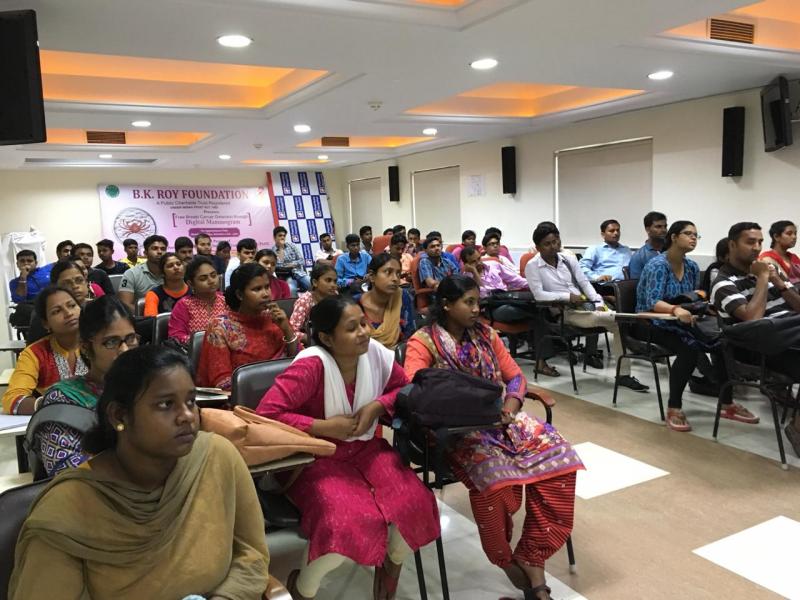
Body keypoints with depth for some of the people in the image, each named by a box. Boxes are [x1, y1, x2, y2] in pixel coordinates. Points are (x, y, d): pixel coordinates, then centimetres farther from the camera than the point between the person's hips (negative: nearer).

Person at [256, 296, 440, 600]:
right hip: (316, 458, -5)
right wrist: (325, 426, -25)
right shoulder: (310, 366, -26)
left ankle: (391, 564, 22)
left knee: (415, 503, -15)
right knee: (348, 520, -30)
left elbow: (405, 388, 7)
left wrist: (376, 407, -13)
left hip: (366, 448, 6)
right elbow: (266, 413, -30)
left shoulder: (374, 352, -9)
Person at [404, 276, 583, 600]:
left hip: (498, 415, 6)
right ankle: (510, 562, -7)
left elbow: (515, 376, 14)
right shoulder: (423, 342, -5)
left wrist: (511, 404, -8)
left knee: (556, 452, -18)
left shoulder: (485, 334, 12)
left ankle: (532, 561, -10)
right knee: (492, 468, -35)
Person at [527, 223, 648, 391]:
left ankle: (624, 374, -9)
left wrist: (599, 303, -4)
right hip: (564, 312, -6)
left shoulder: (569, 259, 13)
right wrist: (568, 297, -20)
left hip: (586, 305, 6)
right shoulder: (532, 266, -3)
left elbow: (585, 283, 12)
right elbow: (539, 294, -13)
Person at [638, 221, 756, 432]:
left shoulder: (692, 267, 8)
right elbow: (653, 302, -28)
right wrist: (676, 309, -47)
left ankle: (727, 405, -2)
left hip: (678, 322, 7)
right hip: (651, 323, -7)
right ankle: (673, 409, -22)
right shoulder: (657, 264, -16)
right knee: (690, 349, -33)